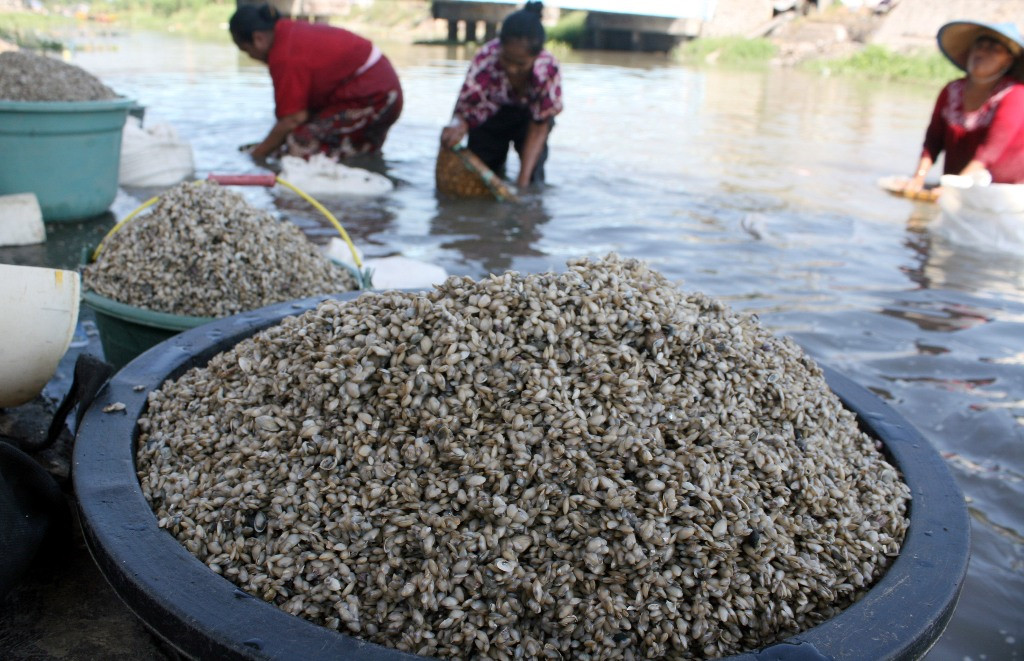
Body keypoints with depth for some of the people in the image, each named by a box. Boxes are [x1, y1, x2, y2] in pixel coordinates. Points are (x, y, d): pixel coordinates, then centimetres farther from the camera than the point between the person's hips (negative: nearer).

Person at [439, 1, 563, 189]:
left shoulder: (548, 69, -37)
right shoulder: (486, 59, -38)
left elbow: (538, 130, -29)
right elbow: (465, 108, -33)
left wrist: (523, 180, -35)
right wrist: (457, 125, -60)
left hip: (529, 114, -1)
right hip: (491, 115, 1)